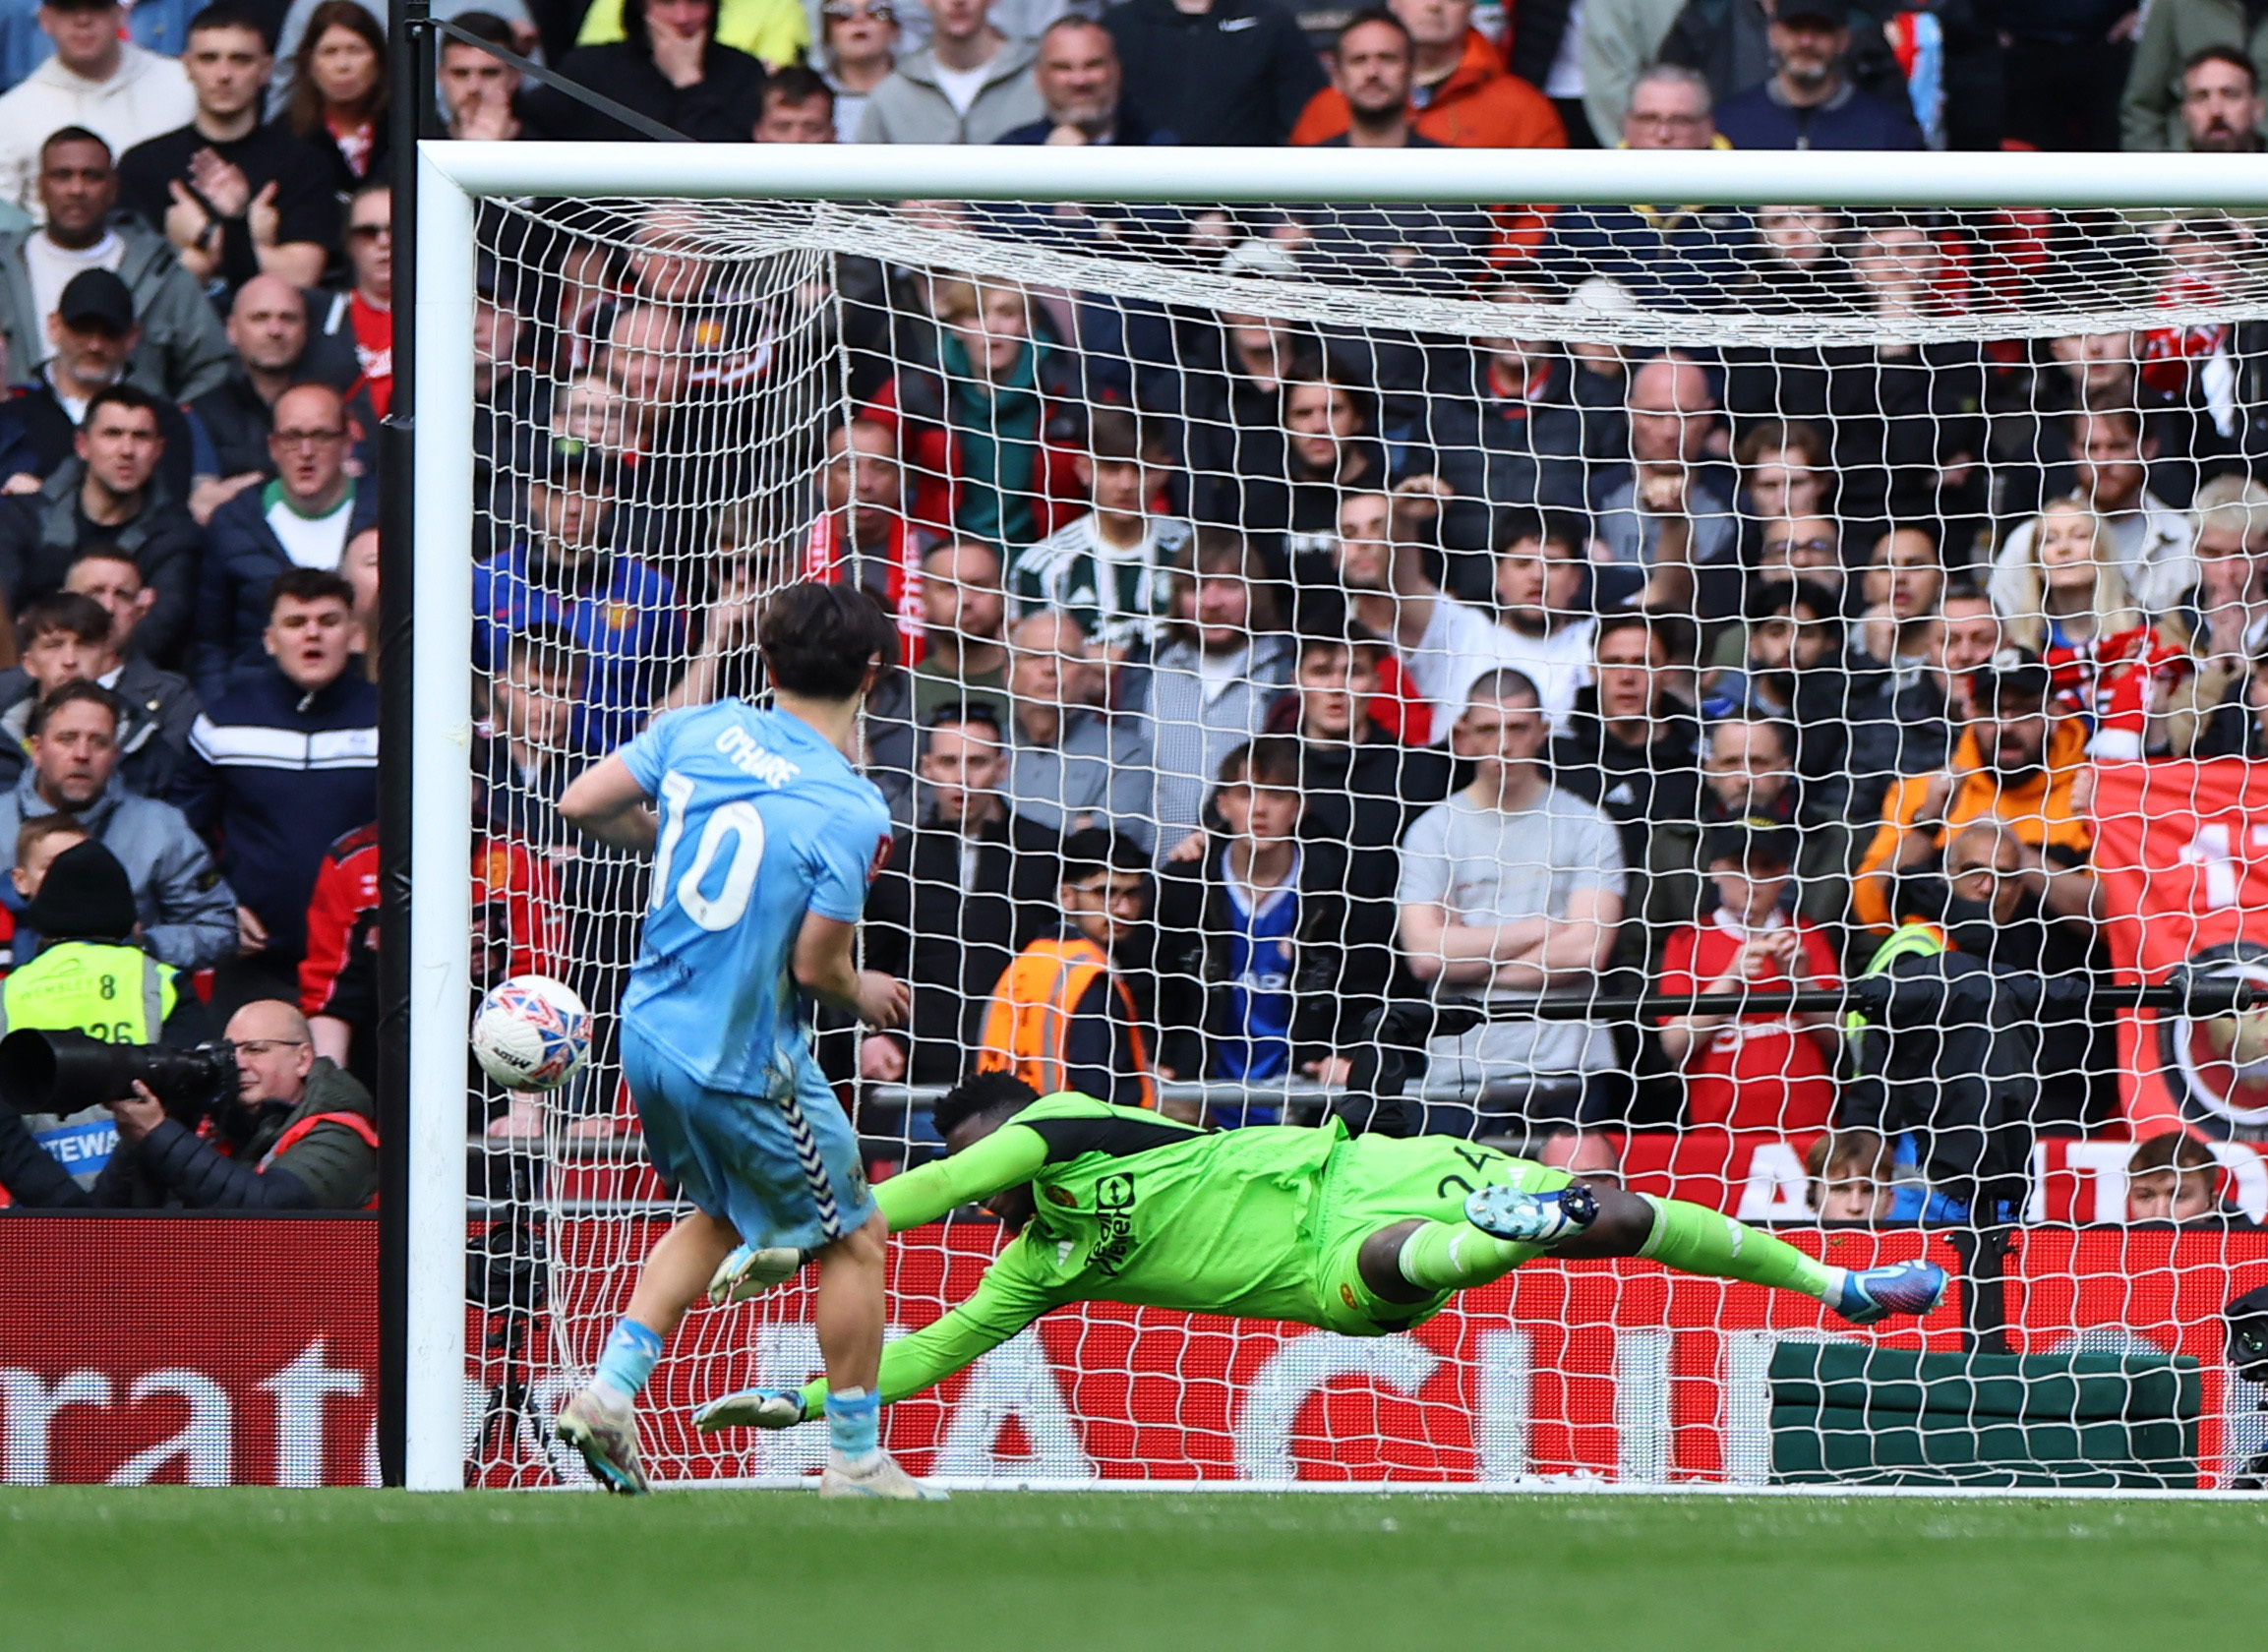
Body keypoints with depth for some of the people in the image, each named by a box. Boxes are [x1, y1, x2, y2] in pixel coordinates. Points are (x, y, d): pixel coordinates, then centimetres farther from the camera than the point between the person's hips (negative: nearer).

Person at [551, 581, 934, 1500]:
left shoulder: (698, 731, -4)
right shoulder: (851, 812, -20)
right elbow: (816, 964, -18)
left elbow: (582, 806, 2)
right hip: (746, 1065, -7)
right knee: (854, 1240, 12)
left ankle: (609, 1392, 14)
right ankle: (856, 1465, 17)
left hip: (652, 1036, 7)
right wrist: (865, 997, 5)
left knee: (721, 1216, 28)